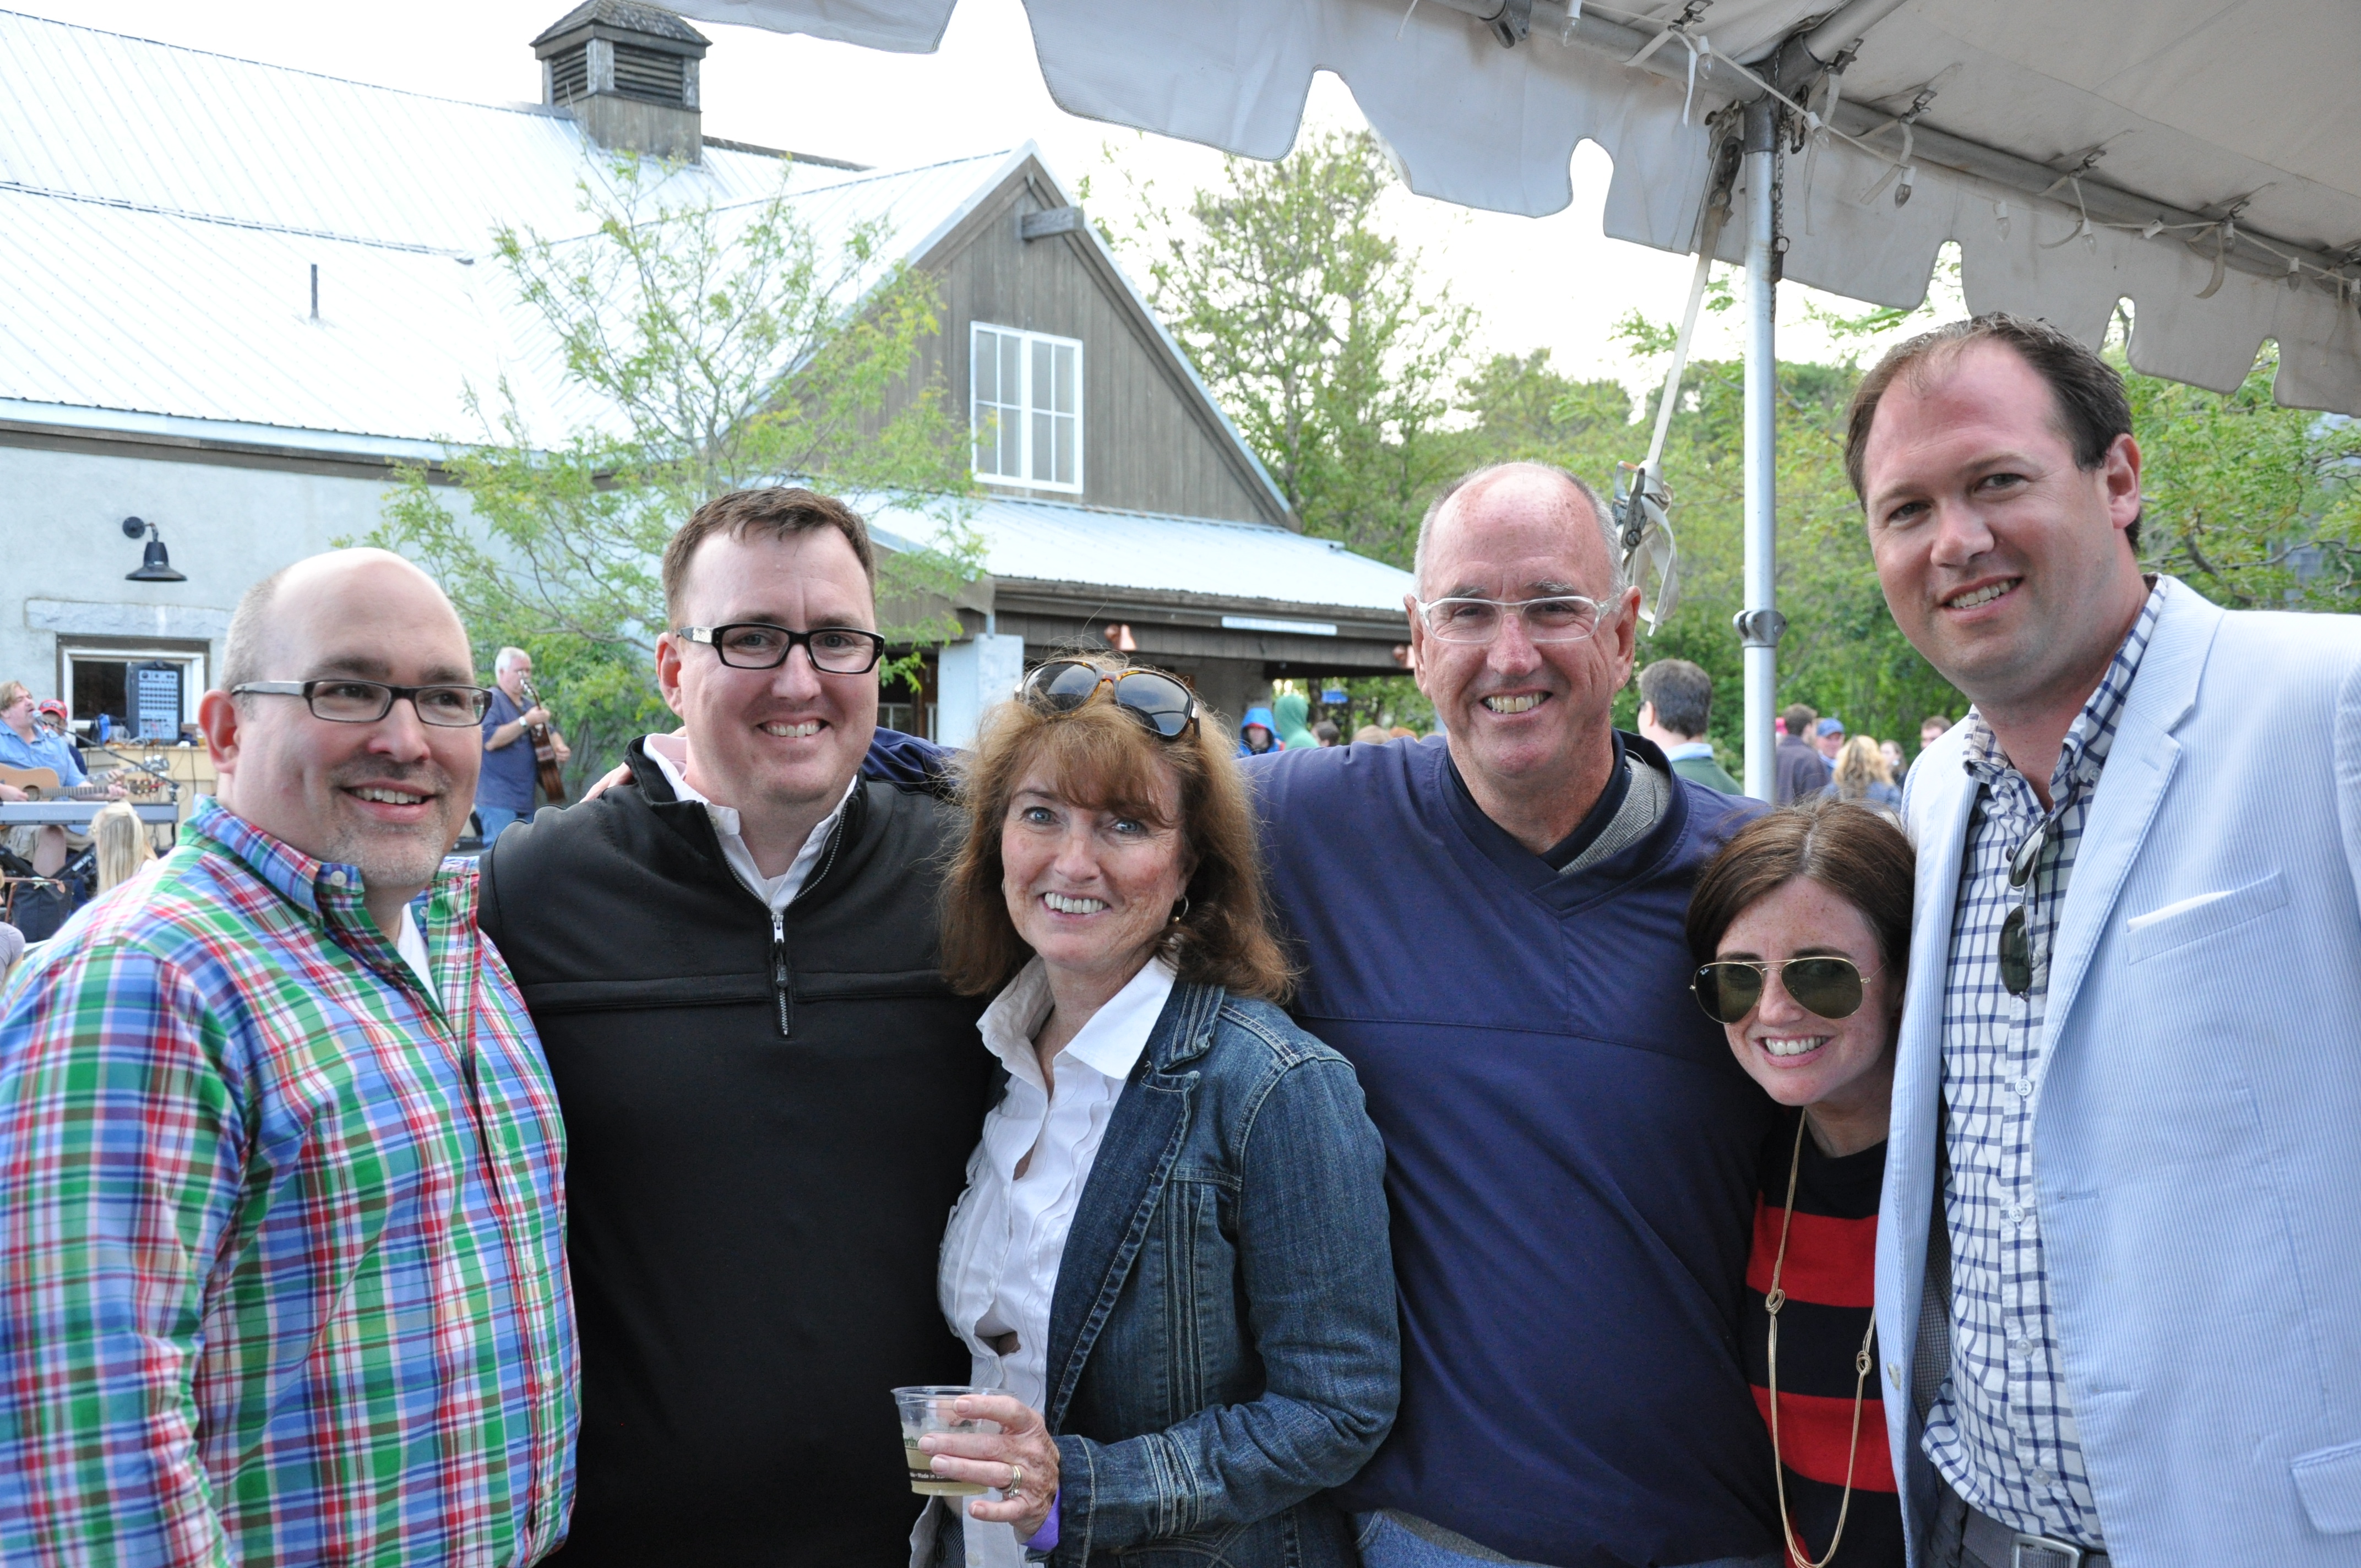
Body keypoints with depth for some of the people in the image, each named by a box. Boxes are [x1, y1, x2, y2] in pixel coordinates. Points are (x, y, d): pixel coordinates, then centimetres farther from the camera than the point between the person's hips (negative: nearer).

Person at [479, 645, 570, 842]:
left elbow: (550, 731, 26)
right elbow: (489, 740, -22)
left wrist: (560, 748, 4)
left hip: (526, 801, 9)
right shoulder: (491, 700, -8)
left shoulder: (529, 704, 19)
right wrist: (527, 722, -20)